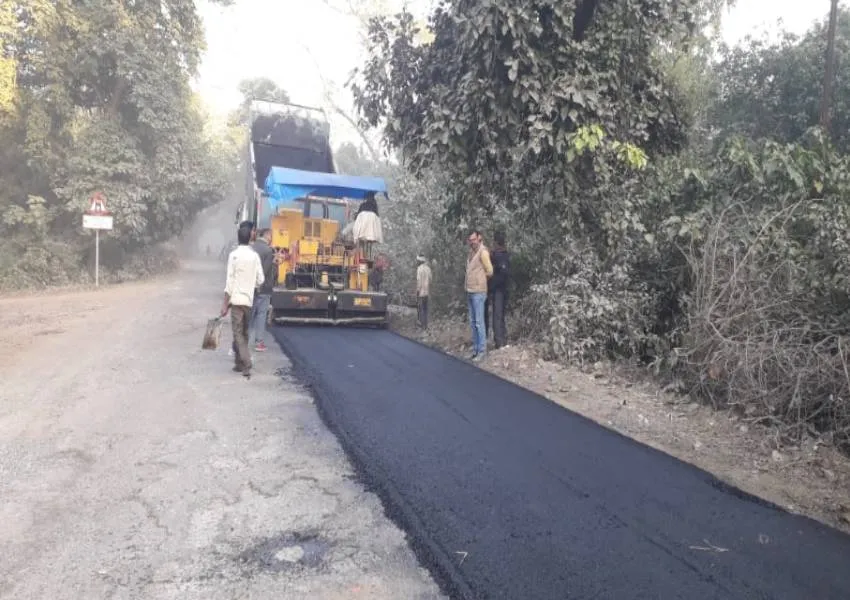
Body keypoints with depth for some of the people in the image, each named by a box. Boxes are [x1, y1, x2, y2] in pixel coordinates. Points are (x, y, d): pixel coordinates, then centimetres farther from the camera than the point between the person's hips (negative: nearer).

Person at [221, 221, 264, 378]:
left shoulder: (234, 255, -8)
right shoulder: (255, 256, 3)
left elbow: (230, 281, -10)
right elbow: (260, 280, 3)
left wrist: (225, 304, -6)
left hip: (236, 299, -4)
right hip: (249, 300, 4)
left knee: (238, 333, -2)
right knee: (244, 333, 15)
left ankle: (246, 366, -12)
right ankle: (240, 363, 23)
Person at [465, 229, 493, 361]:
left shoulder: (483, 251, -11)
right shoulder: (471, 252, 13)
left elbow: (490, 271, -8)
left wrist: (481, 279, 7)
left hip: (478, 292, -8)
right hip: (469, 291, 8)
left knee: (479, 322, -5)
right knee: (472, 322, 12)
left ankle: (482, 350, 1)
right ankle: (475, 349, 19)